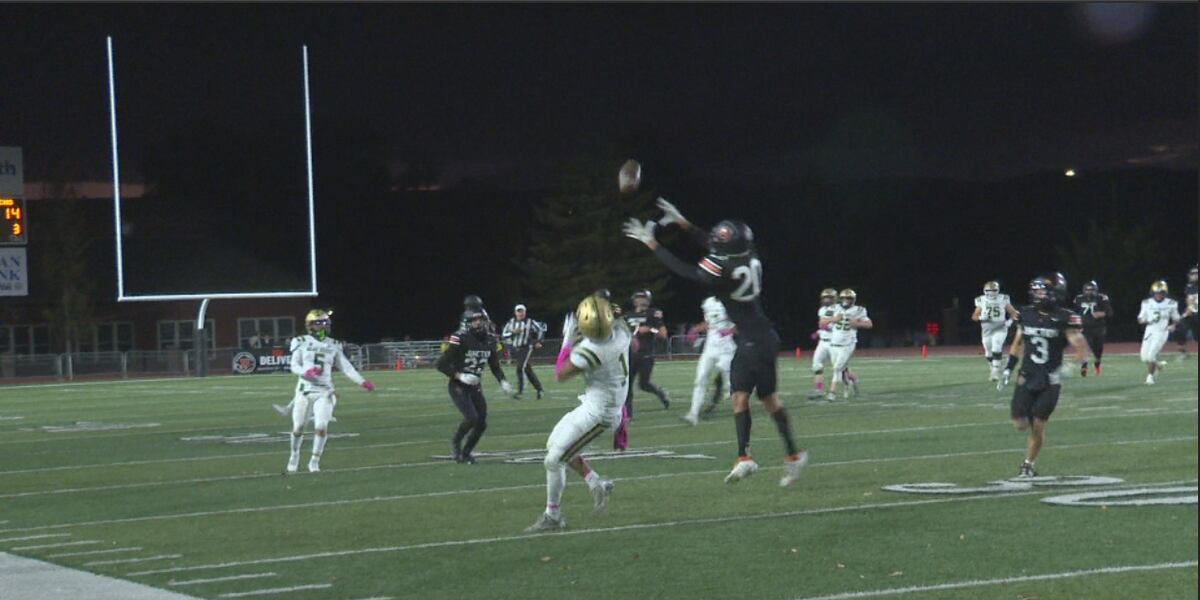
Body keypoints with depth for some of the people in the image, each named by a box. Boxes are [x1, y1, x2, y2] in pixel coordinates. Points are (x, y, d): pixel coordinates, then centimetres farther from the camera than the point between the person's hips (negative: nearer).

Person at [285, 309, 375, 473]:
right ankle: (294, 454, 31)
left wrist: (362, 382, -3)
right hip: (305, 390, -1)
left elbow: (346, 367, 8)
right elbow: (294, 366, -3)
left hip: (324, 392, 1)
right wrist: (306, 372, -23)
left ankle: (315, 460, 3)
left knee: (321, 427, -12)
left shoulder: (333, 345, 9)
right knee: (298, 428, 5)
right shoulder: (302, 343, 2)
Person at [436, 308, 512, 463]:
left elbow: (495, 365, 13)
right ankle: (456, 442, 7)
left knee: (481, 424, 2)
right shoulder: (460, 339, -19)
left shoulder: (490, 340, 0)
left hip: (475, 387, 6)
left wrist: (503, 381, -4)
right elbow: (441, 364, -16)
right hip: (458, 386, -6)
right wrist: (460, 376, -24)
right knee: (471, 418, -21)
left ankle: (466, 452, 24)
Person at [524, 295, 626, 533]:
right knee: (554, 444, 21)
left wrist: (568, 341, -4)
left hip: (598, 411, -9)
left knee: (553, 460, 0)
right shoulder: (621, 329, -11)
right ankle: (597, 484, 21)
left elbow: (560, 375, -13)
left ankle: (552, 516, 15)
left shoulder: (590, 351, -31)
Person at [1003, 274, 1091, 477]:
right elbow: (1018, 342, 17)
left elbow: (1079, 346, -10)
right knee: (1020, 424, -6)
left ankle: (1028, 465, 16)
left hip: (1049, 382, -3)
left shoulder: (1065, 318, -10)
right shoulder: (1027, 314, 4)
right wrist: (1009, 367, 15)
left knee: (1038, 426, 0)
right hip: (1027, 378, 3)